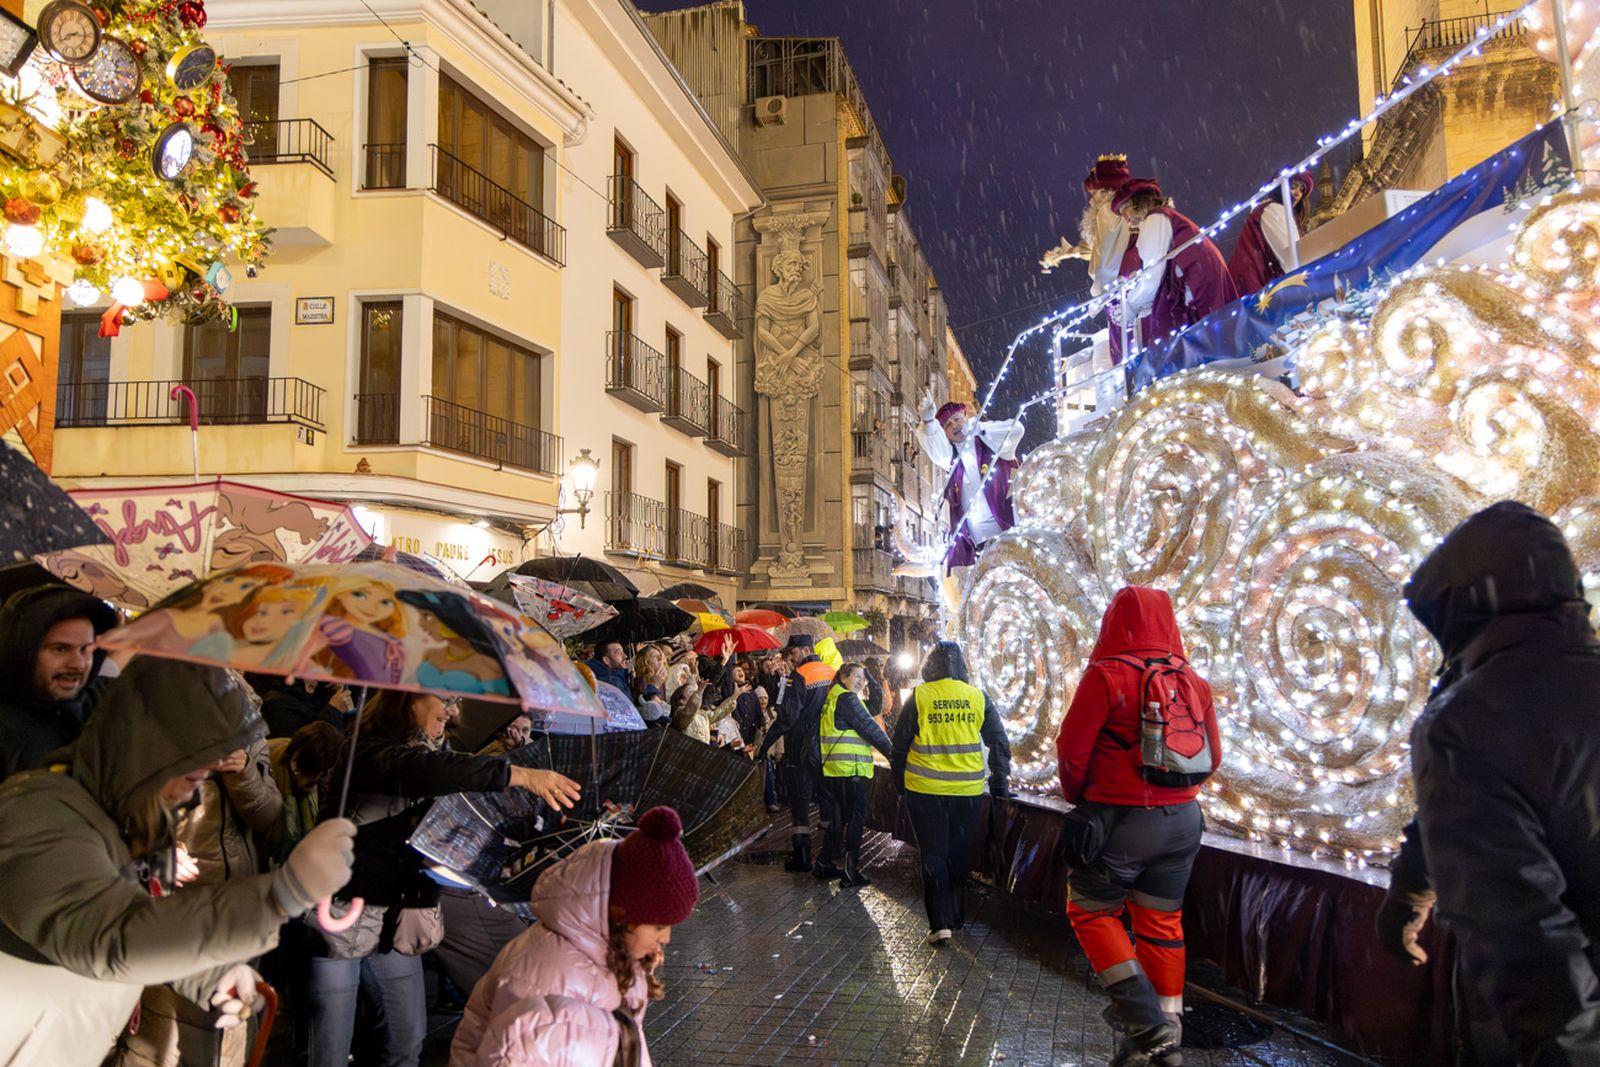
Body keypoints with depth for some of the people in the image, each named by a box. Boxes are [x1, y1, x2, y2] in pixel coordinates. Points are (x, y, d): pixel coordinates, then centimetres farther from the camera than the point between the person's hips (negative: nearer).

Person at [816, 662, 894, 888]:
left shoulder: (832, 699, 18)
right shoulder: (847, 699, -13)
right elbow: (868, 727, -13)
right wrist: (891, 751, -8)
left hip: (836, 769, 10)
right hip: (850, 769, -10)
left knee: (839, 817, 18)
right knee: (855, 819, -2)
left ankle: (825, 865, 25)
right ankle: (851, 873, 2)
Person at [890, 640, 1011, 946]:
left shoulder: (919, 697, -5)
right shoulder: (978, 698, 1)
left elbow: (900, 744, -1)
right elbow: (1000, 743, 5)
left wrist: (898, 782, 11)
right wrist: (1000, 784, 14)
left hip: (925, 791, -2)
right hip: (968, 791, 3)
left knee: (933, 855, 5)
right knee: (959, 855, 16)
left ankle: (940, 923, -1)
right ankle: (958, 917, 26)